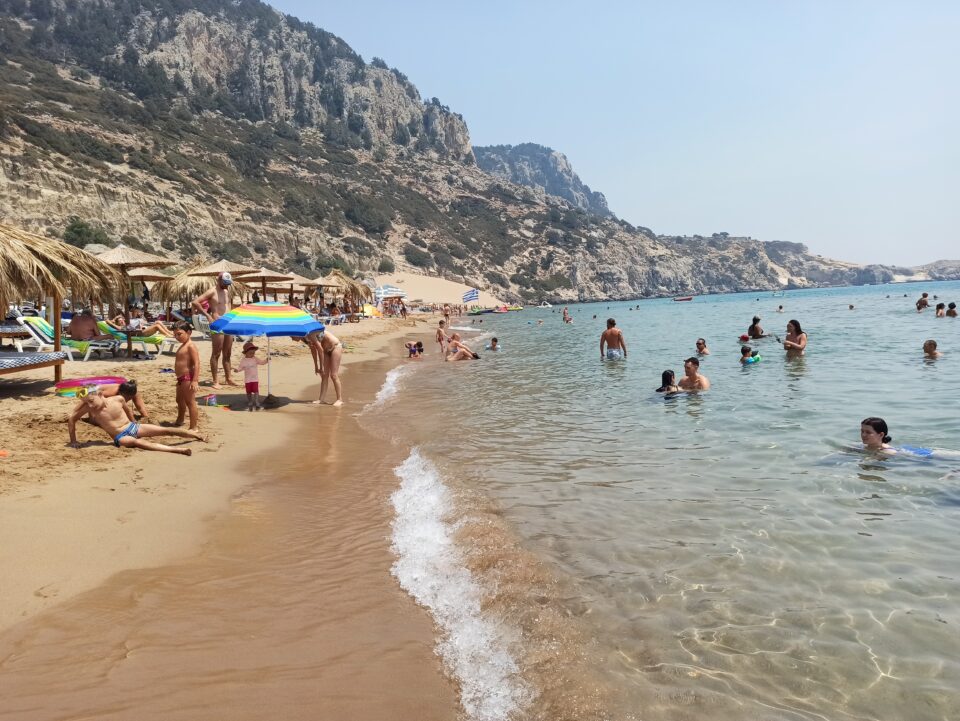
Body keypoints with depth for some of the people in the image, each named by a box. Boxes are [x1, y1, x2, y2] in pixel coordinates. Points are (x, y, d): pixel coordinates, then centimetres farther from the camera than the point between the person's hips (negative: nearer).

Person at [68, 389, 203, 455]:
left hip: (133, 427, 4)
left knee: (165, 430, -2)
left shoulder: (118, 399, -7)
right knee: (135, 442, -37)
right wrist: (73, 441, 0)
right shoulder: (89, 408, -11)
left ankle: (193, 434, 16)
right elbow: (71, 419, 0)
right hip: (121, 437, -4)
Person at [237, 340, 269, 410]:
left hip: (255, 379, 0)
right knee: (248, 392, 9)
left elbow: (262, 362, 3)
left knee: (256, 391, -8)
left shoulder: (255, 359, 1)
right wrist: (237, 370, -19)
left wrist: (267, 360, -12)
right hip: (247, 380, 0)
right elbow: (240, 367, 2)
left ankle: (257, 404, -5)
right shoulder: (243, 360, -2)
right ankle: (250, 405, 21)